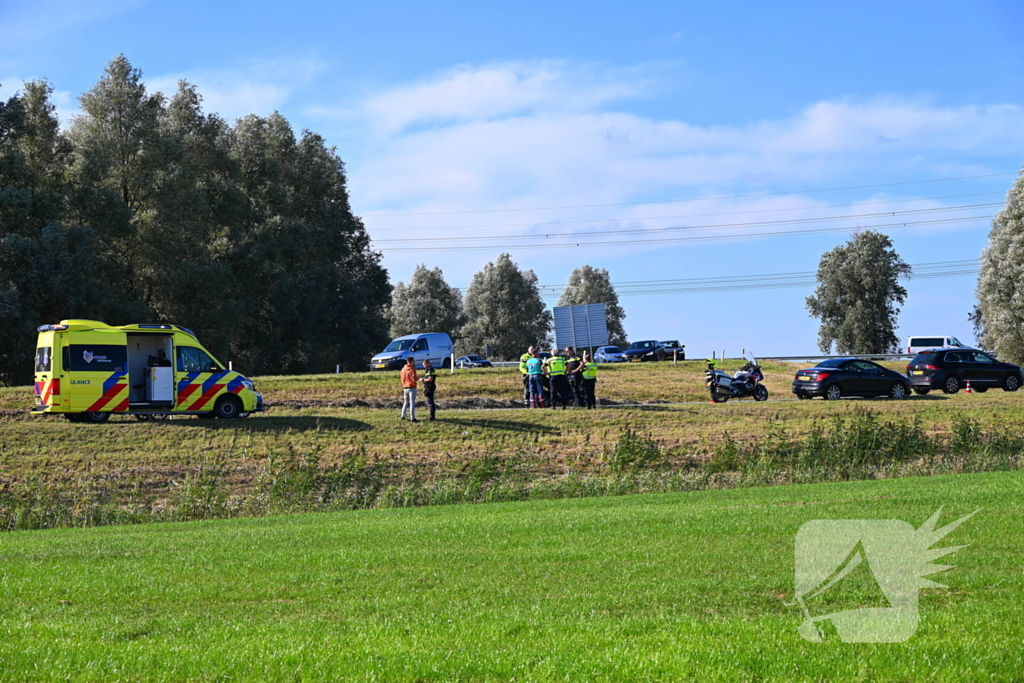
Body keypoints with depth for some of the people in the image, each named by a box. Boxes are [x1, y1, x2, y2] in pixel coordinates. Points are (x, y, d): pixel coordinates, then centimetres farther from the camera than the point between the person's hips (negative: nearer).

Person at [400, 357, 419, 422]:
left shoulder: (403, 369, 7)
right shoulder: (412, 369, -14)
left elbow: (403, 378, 13)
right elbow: (414, 379, -19)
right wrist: (418, 378, 1)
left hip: (405, 387, 7)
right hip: (411, 387, -7)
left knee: (405, 402, 19)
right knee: (412, 403, -4)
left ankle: (403, 416, 19)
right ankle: (412, 418, -5)